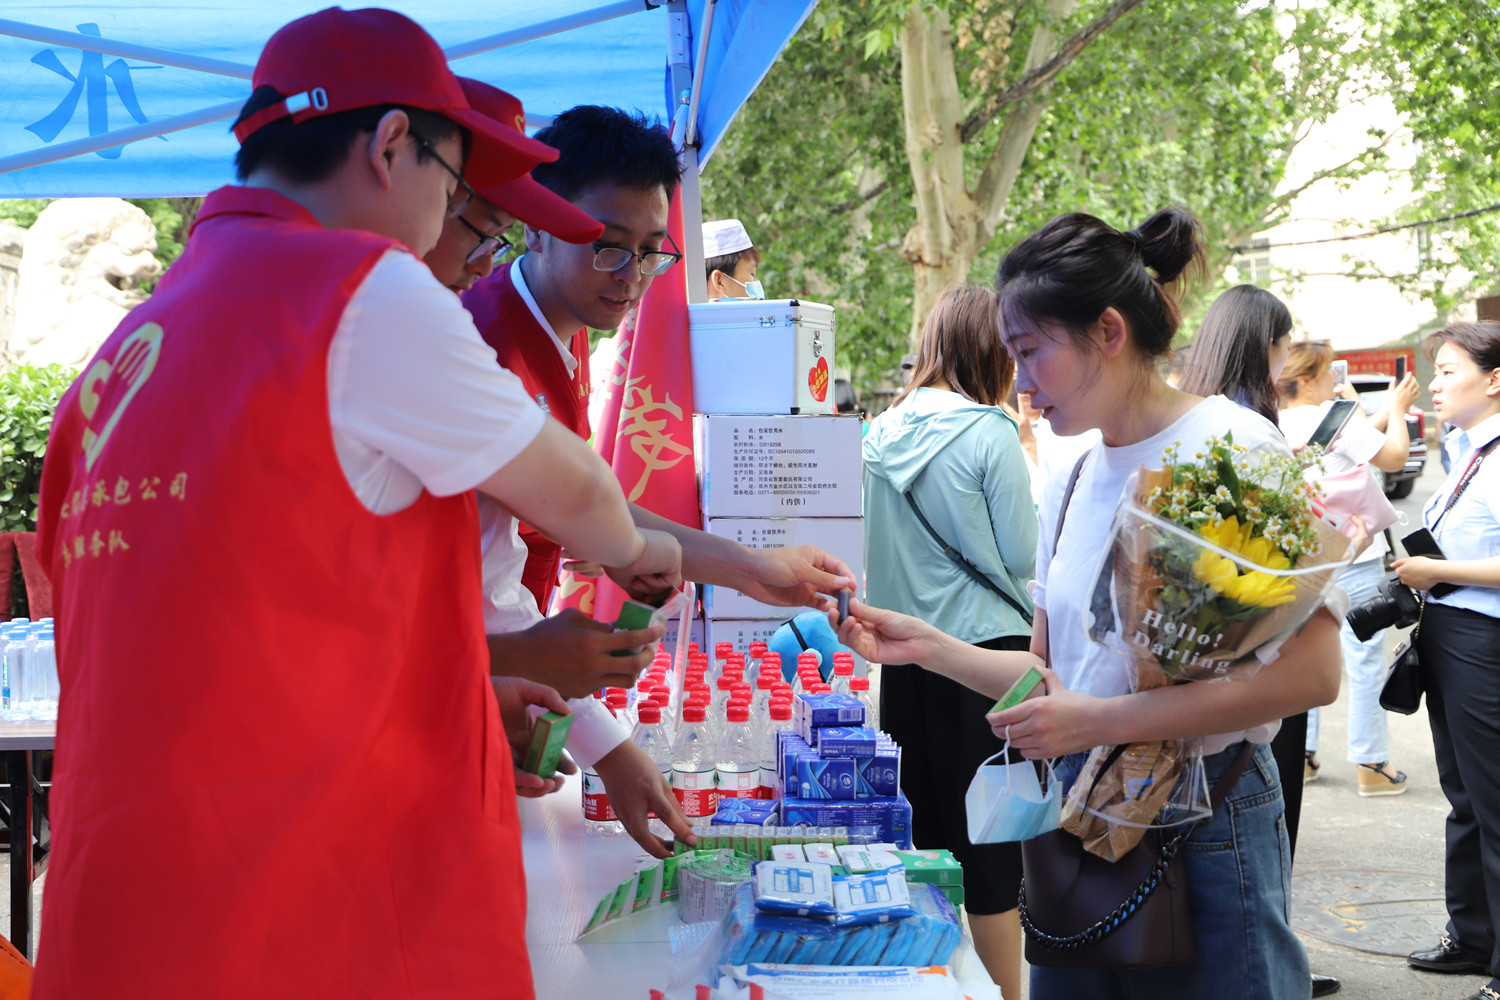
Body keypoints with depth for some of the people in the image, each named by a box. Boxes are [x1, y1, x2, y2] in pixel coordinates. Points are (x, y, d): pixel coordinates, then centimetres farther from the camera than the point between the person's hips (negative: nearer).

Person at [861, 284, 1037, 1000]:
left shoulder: (883, 432, 5)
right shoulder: (989, 433, -11)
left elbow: (871, 549, 11)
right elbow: (1021, 555, -7)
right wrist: (1025, 479, 6)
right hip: (987, 644, -5)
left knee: (924, 825, 14)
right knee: (993, 834, 1)